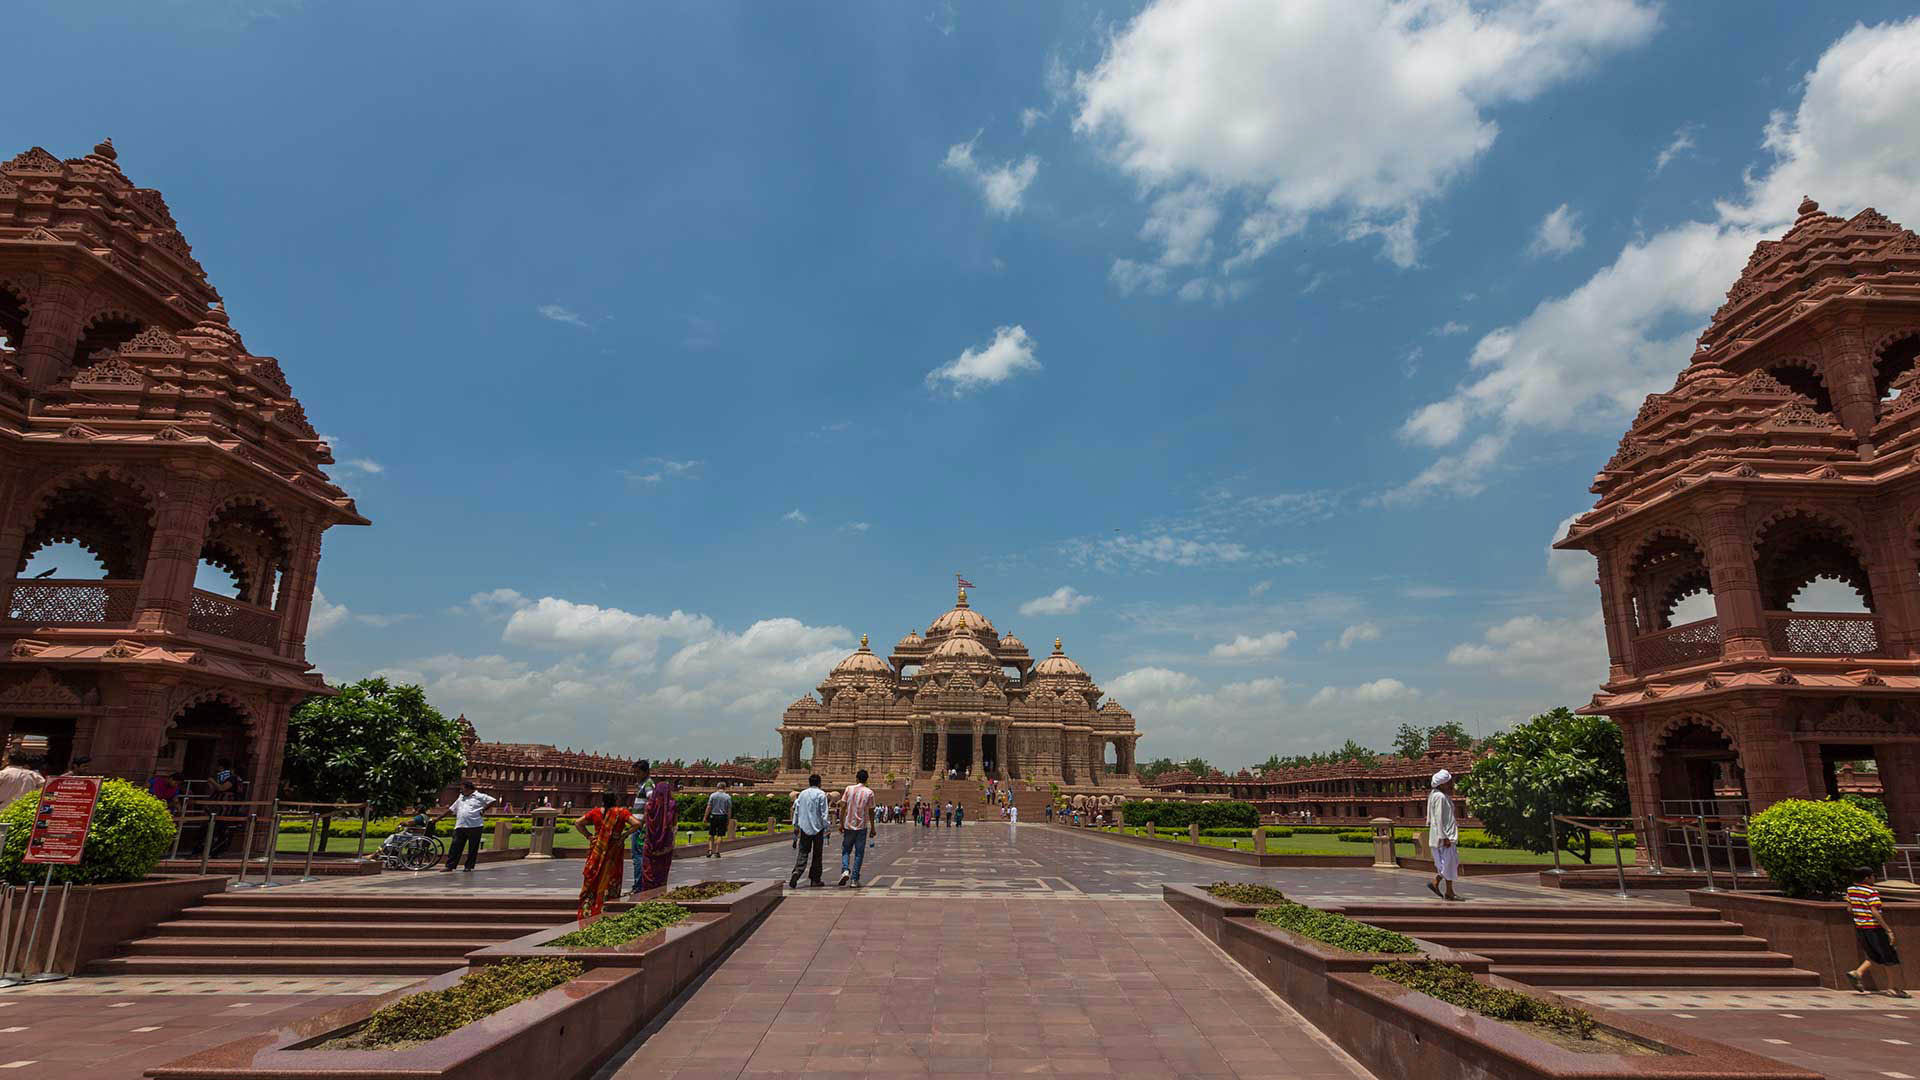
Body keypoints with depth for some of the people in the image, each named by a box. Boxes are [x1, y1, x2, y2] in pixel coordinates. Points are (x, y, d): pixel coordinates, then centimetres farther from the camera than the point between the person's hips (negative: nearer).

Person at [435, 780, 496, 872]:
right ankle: (449, 866, 4)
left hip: (474, 826, -5)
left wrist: (483, 810, -8)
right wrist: (438, 817, 21)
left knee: (473, 848, 1)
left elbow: (493, 801, -4)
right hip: (460, 826, 5)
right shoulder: (461, 798, 21)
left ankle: (468, 867, 9)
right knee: (455, 846, 0)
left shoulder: (480, 796, 1)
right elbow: (451, 809, 25)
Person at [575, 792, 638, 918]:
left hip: (597, 850, 2)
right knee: (610, 880, 8)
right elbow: (637, 823, -15)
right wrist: (625, 835, -6)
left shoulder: (596, 812, 0)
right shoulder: (622, 812, -6)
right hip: (614, 851, -2)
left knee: (592, 880, 11)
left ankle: (586, 911, 14)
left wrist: (588, 835, 1)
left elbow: (577, 822, -2)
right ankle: (604, 911, 9)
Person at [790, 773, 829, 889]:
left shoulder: (802, 794, 8)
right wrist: (826, 828, -5)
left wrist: (796, 825, 16)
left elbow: (796, 811, 10)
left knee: (803, 853, 3)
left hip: (804, 828, 3)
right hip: (817, 828, -3)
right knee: (817, 854, 7)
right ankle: (815, 880, 11)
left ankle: (796, 872, -21)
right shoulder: (821, 794, -6)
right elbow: (823, 813, -9)